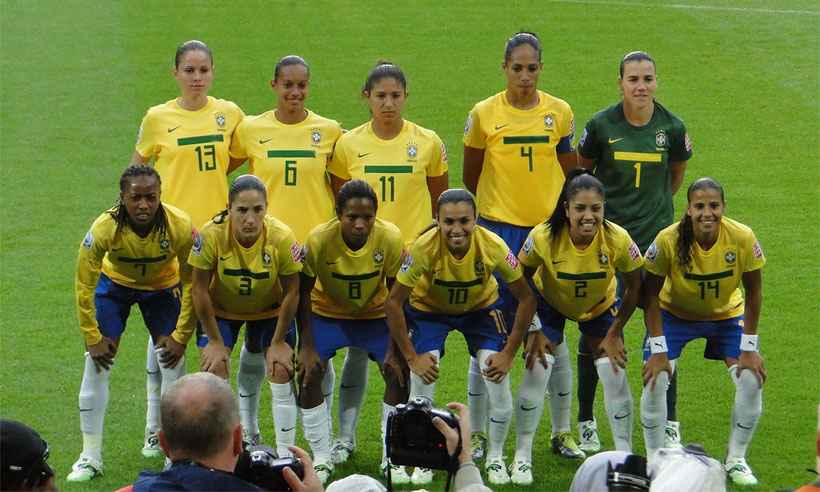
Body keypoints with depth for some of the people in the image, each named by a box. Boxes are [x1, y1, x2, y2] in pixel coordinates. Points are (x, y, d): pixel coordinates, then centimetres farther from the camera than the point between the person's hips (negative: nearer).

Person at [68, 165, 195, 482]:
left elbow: (192, 283, -18)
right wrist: (93, 337, -17)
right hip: (115, 284, 0)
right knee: (97, 362, -8)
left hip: (163, 287, 0)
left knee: (173, 363, -6)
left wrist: (180, 336, -15)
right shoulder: (105, 227, -34)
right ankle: (90, 458, 2)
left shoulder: (180, 227, -33)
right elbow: (84, 284, -20)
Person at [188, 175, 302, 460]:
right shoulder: (211, 235, -32)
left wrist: (279, 342, -11)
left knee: (281, 372, -8)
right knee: (214, 370, -14)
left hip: (270, 310, 0)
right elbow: (199, 289, -20)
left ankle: (286, 455, 5)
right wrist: (215, 341, -14)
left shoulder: (282, 238, -30)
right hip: (221, 310, 0)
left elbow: (291, 292, -16)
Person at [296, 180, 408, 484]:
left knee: (398, 372, -14)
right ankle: (322, 459, -1)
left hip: (375, 314, 1)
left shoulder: (390, 239, -26)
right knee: (309, 373, -17)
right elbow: (303, 294, -16)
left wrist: (395, 350, -14)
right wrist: (307, 347, -17)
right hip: (327, 313, -1)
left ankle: (392, 459, 1)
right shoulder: (319, 240, -29)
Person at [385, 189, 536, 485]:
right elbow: (393, 303, -24)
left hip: (481, 307, 1)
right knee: (422, 378, -16)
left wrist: (509, 353, -19)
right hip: (429, 308, -1)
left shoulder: (493, 247, -32)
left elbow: (526, 299, -18)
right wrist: (411, 357, -24)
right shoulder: (424, 248, -35)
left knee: (498, 378, -14)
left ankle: (495, 458, 7)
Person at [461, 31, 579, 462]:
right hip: (498, 232, -1)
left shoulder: (559, 113, 2)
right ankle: (478, 432, 10)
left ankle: (562, 431, 15)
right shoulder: (484, 114, -2)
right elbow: (471, 177, 9)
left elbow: (570, 175, 12)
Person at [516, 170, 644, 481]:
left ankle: (625, 455, 11)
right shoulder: (544, 237, -34)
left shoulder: (617, 240, -32)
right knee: (537, 371, -10)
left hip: (600, 306, 1)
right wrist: (534, 331, -12)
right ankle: (521, 455, 5)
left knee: (615, 373, -6)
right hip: (549, 303, -1)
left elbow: (634, 288, -14)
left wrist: (614, 334, -9)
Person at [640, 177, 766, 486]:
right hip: (675, 314, -1)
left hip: (726, 314, 1)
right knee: (655, 379, -17)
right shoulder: (669, 240, -31)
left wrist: (748, 347, -12)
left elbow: (753, 292, -13)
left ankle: (736, 460, 8)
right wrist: (658, 349, -20)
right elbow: (651, 294, -18)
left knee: (752, 380, -12)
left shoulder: (743, 238, -27)